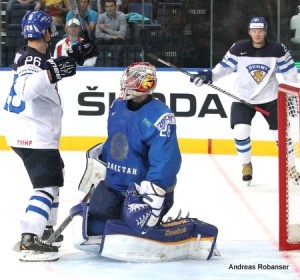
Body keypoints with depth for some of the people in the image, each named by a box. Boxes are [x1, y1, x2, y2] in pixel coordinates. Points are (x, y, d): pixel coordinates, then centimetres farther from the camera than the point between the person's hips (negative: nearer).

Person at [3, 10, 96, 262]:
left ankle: (46, 228, 35)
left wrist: (74, 56, 24)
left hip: (37, 133, 11)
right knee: (47, 184, -17)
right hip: (34, 136, -11)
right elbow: (26, 87, -40)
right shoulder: (32, 61, -21)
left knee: (54, 174, 27)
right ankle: (29, 241, -26)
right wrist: (52, 74, -50)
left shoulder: (28, 55, 9)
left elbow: (48, 67, 29)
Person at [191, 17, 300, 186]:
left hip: (270, 98, 0)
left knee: (281, 133, 1)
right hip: (244, 98, 0)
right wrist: (208, 76, -20)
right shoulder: (239, 49, -11)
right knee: (240, 132, -16)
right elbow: (224, 67, -4)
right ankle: (247, 165, 9)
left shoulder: (277, 50, -11)